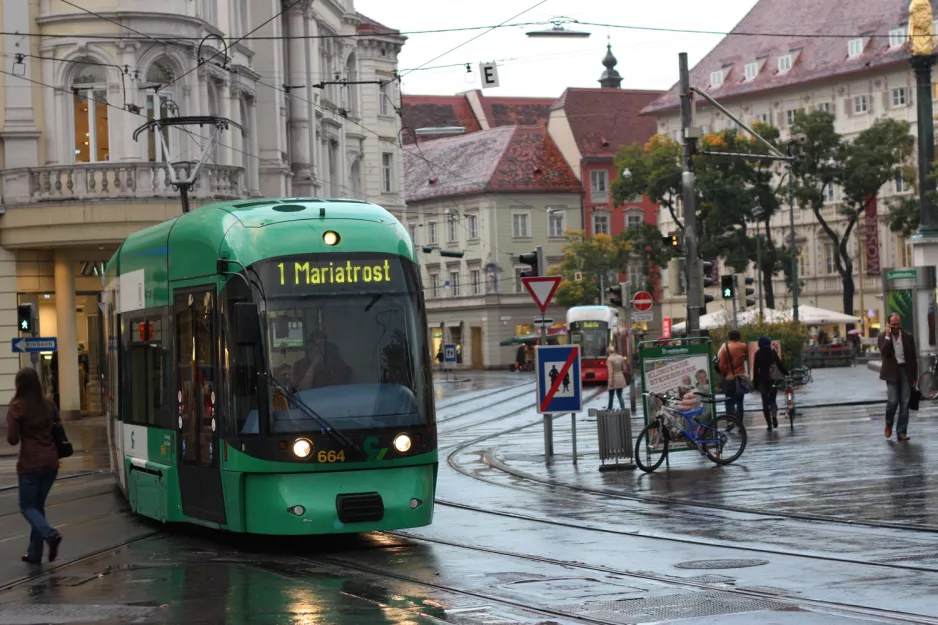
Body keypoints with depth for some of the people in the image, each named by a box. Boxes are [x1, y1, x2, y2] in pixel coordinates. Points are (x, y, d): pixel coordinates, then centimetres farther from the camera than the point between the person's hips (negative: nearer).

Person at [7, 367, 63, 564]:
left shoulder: (17, 407, -10)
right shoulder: (48, 405, 6)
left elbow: (12, 439, -10)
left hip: (30, 463, -5)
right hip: (51, 461, 5)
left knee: (27, 506, 7)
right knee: (38, 505, 16)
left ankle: (50, 534, -19)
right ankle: (34, 553, 17)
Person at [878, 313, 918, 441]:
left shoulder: (908, 337, 4)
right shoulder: (883, 337, -1)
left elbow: (913, 357, 8)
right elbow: (884, 352, -18)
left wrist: (915, 376, 6)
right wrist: (888, 336, -18)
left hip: (905, 371, 2)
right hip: (892, 372, -2)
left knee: (904, 403, 0)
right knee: (892, 400, -13)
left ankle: (901, 433, 3)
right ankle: (888, 424, 15)